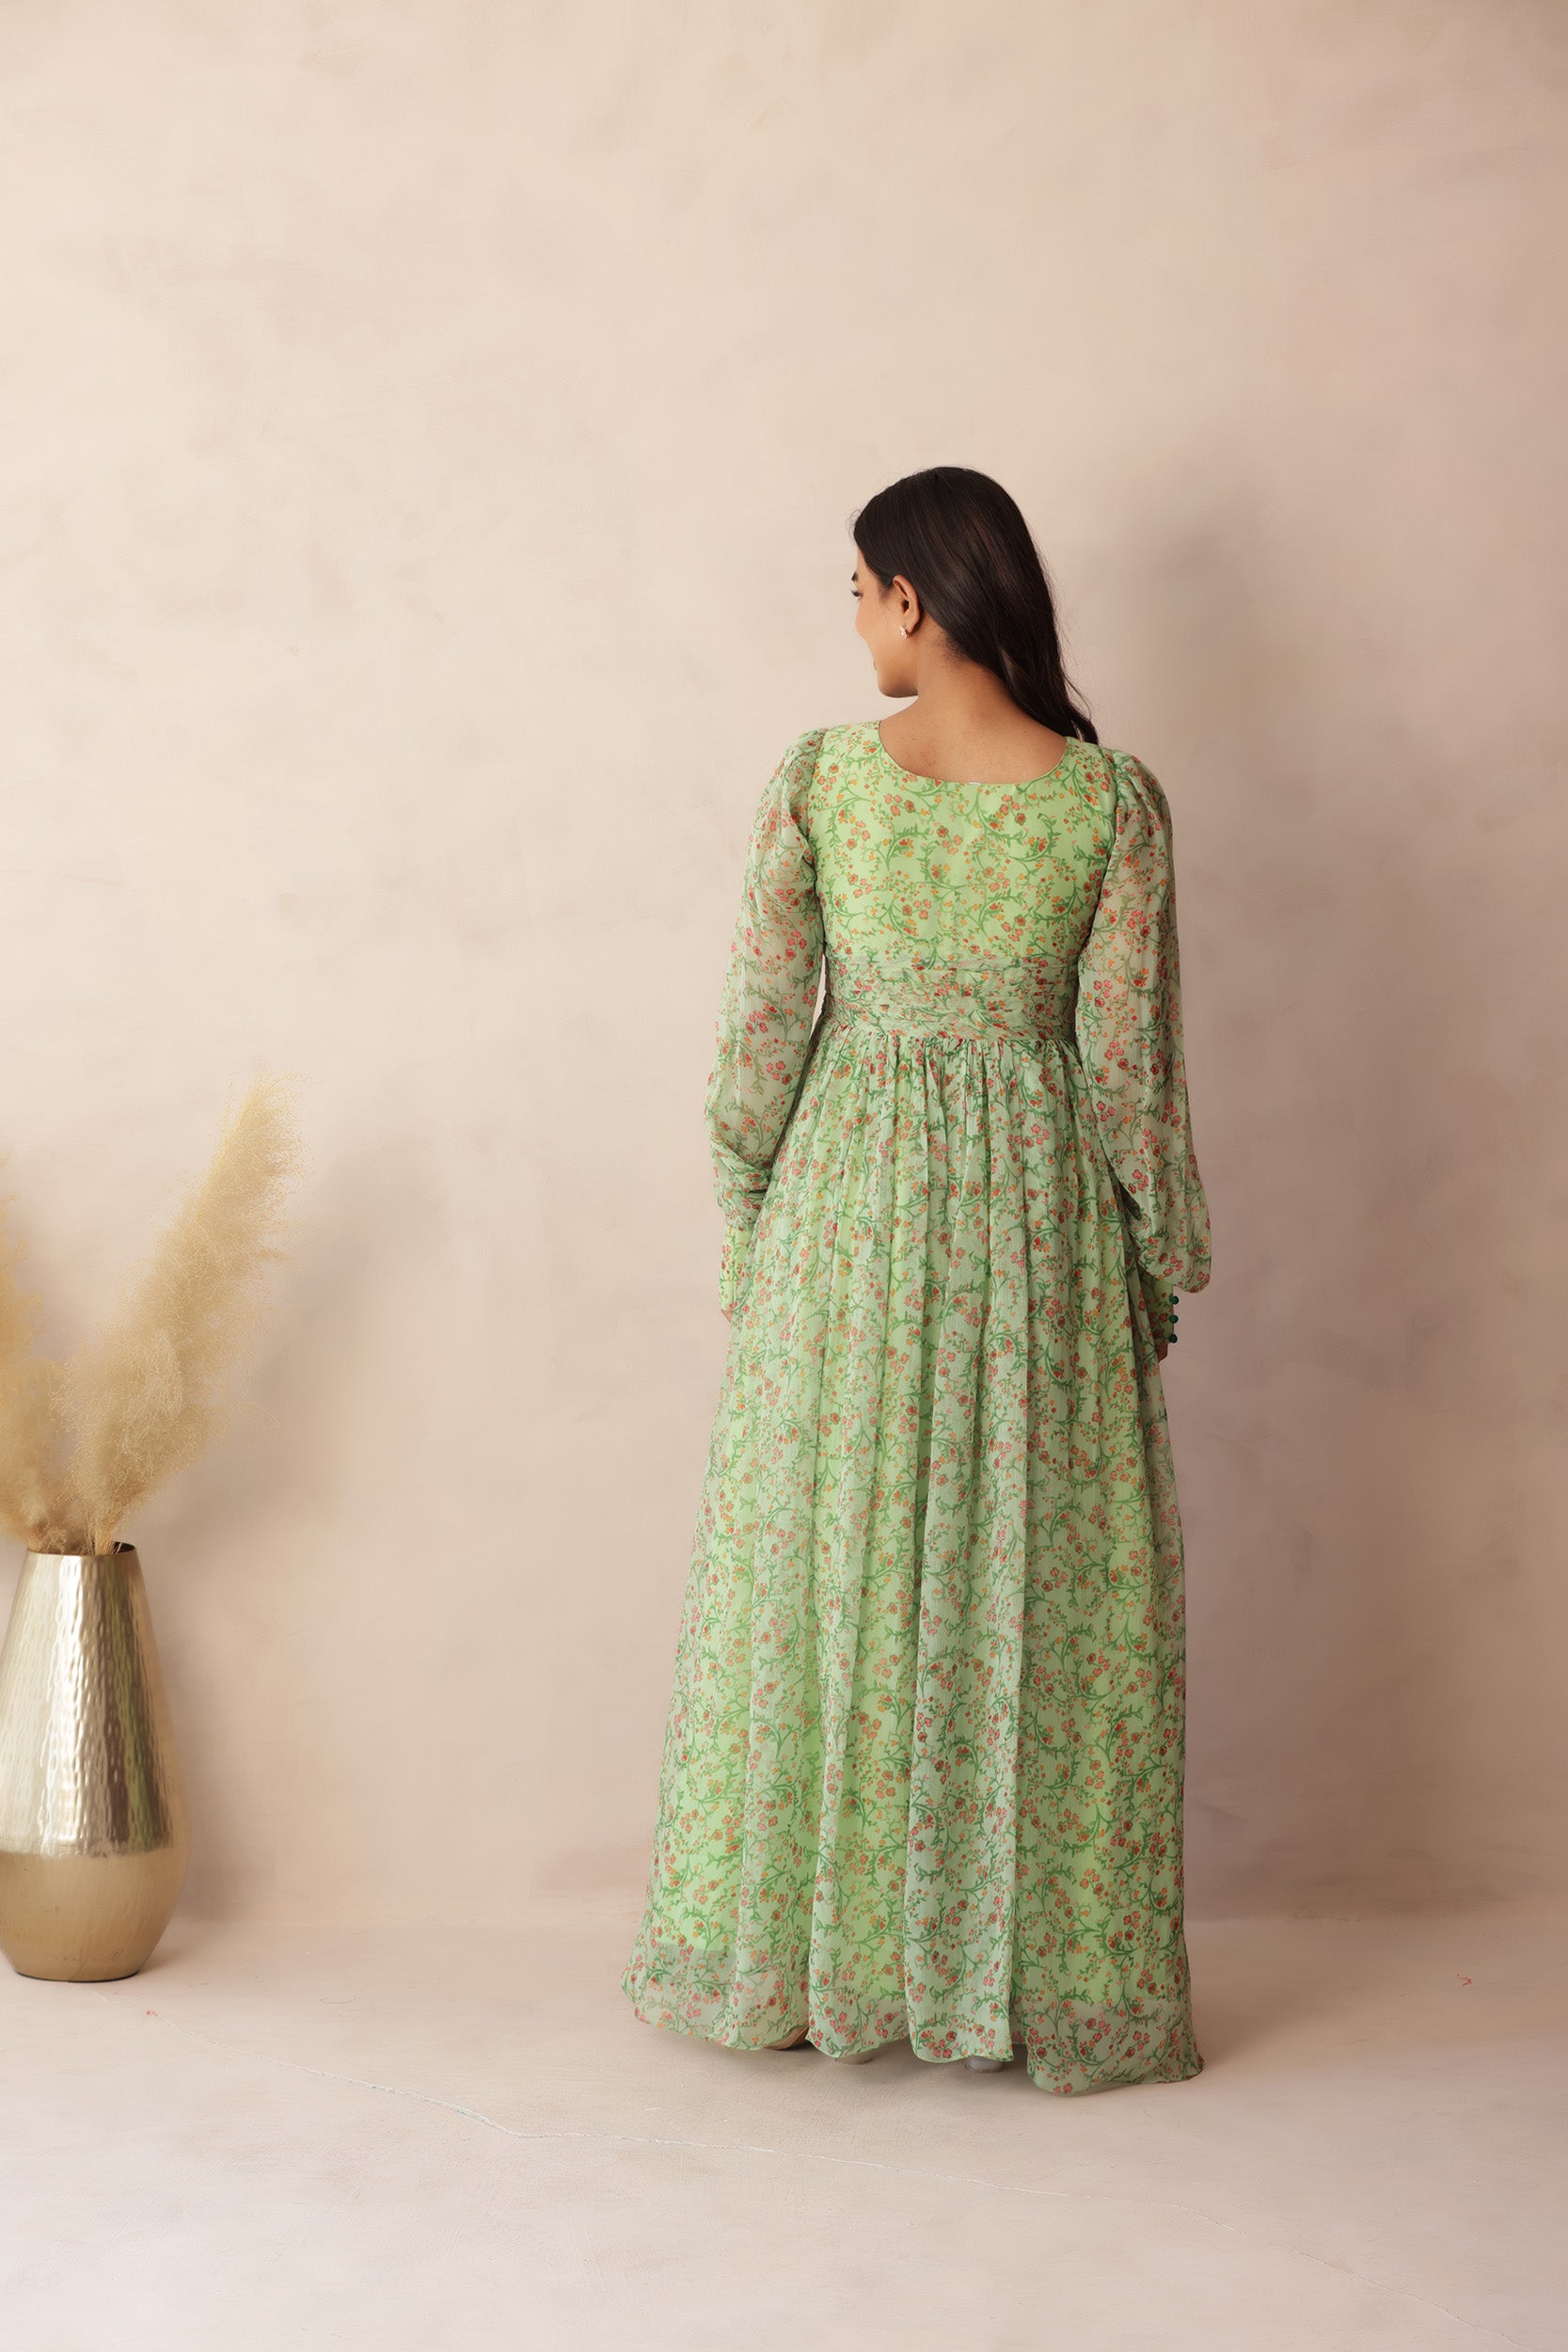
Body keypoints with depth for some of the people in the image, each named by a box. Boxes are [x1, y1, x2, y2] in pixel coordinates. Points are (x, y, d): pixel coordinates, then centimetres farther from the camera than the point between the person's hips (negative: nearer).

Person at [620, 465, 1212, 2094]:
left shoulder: (816, 779, -8)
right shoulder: (1113, 801, -8)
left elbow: (761, 1027, -5)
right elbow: (1128, 1058, -6)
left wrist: (744, 1232, 7)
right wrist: (1164, 1262, 6)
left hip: (848, 1213, 0)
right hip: (1041, 1212, 0)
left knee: (827, 1577, 11)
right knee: (1041, 1593, 9)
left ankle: (810, 1957, 21)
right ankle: (1045, 1977, 18)